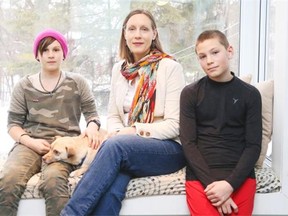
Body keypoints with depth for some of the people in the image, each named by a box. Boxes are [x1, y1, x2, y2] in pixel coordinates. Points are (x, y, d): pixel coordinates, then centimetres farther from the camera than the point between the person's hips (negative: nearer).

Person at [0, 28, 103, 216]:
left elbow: (92, 113, 14)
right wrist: (31, 142, -8)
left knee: (53, 180, -37)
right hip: (31, 144, 2)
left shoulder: (77, 82, 14)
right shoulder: (24, 85, 15)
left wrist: (92, 126, -12)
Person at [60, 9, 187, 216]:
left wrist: (135, 131, -19)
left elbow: (174, 125, -10)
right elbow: (113, 115, 14)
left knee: (114, 145, -35)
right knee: (109, 189, -32)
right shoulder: (119, 69, 12)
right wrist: (117, 133, -9)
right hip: (127, 148, 4)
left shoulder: (170, 67, -5)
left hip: (169, 148, -3)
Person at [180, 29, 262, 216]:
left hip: (239, 177, 1)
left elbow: (253, 145, 1)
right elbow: (188, 144, -2)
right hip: (200, 176, 0)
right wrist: (212, 183, -14)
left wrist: (230, 184, -13)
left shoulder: (250, 94, 5)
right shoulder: (190, 93, 4)